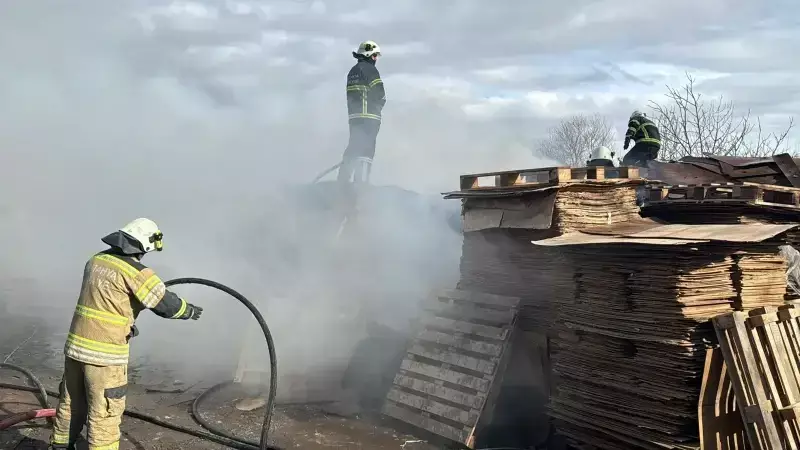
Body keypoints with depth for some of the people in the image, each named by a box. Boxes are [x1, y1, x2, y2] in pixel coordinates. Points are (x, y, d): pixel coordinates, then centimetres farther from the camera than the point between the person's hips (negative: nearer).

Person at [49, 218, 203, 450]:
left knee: (71, 405, 23)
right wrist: (189, 310, 9)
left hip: (76, 345, 8)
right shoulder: (136, 272, -16)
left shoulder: (96, 260, 8)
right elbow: (168, 305, -11)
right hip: (105, 353, -8)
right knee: (104, 414, 4)